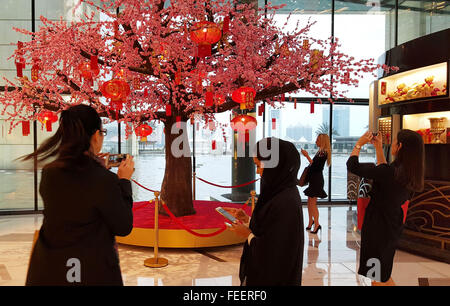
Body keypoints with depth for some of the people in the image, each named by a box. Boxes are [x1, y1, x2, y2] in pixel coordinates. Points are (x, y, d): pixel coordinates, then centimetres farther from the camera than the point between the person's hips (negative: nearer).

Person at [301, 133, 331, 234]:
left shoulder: (324, 152, -14)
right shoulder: (320, 151, 13)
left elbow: (315, 165, -21)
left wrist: (307, 156, -19)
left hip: (317, 179, -9)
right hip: (314, 179, 9)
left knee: (312, 202, -6)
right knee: (310, 202, 14)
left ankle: (316, 224, 0)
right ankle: (311, 222, 25)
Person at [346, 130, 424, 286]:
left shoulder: (389, 173, -30)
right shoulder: (409, 174, -4)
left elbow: (352, 165, -23)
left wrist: (359, 144, -8)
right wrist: (379, 148, 15)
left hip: (378, 227, -8)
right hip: (393, 226, 8)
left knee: (378, 278, 11)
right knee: (383, 273, 27)